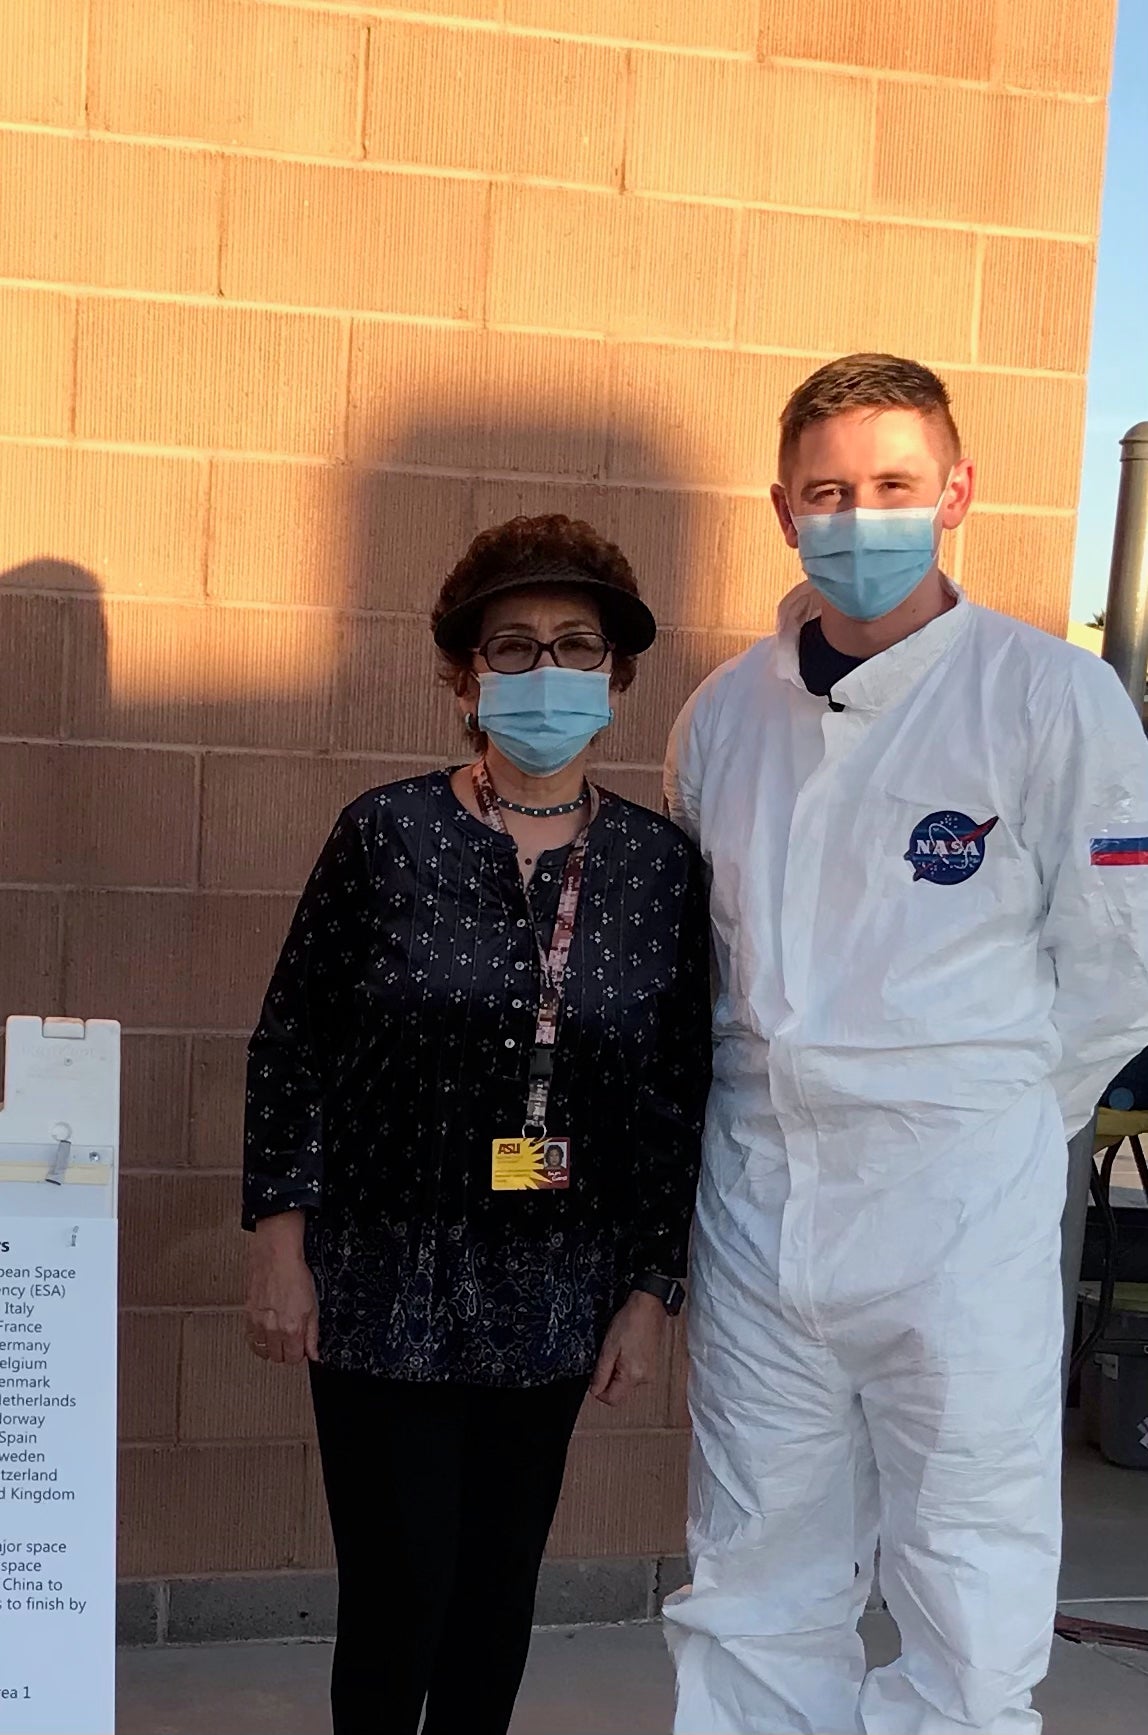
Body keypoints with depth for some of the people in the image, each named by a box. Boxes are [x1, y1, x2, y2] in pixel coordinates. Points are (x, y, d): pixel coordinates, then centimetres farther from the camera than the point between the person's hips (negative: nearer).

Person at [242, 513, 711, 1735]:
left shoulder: (659, 865, 0)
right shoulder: (388, 833, -5)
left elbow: (679, 1095, 4)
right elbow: (290, 1044, -1)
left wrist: (651, 1291, 3)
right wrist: (279, 1235, -6)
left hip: (552, 1302, 2)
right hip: (383, 1290, -2)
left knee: (500, 1590, 12)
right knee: (397, 1590, 1)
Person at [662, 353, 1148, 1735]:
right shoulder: (726, 714, 7)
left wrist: (971, 1117, 0)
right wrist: (780, 1100, 9)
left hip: (959, 1205, -4)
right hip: (756, 1195, 5)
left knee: (966, 1620, 4)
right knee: (754, 1603, 15)